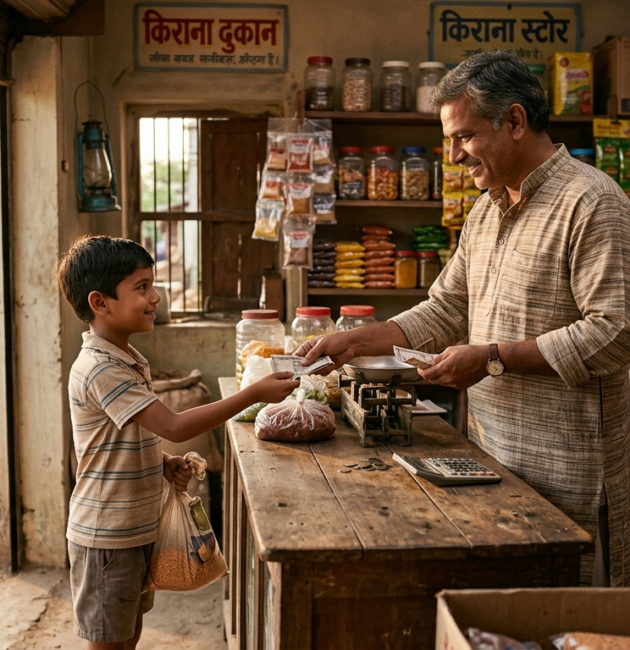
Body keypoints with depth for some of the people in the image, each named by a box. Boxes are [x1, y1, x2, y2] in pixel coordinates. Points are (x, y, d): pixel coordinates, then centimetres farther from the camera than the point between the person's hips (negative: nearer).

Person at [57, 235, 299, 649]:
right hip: (108, 535, -9)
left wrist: (165, 464, 0)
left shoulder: (129, 361, 7)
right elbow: (175, 427, -31)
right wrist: (254, 394, -31)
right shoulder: (100, 370, -25)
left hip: (137, 527, 9)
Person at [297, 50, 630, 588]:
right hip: (492, 452, 8)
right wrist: (357, 341, 8)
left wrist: (494, 357, -18)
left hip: (564, 465, -7)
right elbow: (446, 311, 18)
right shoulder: (486, 210, 15)